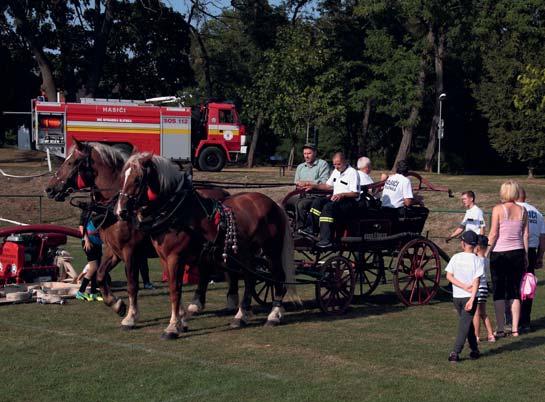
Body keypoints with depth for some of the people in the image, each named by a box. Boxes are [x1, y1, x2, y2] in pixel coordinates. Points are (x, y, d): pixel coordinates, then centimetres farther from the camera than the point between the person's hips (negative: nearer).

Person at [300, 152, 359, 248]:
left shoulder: (352, 172, -10)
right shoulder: (336, 171, 18)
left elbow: (356, 194, -16)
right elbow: (328, 186, 27)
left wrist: (342, 195, -28)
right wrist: (314, 186, 13)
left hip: (349, 201, -9)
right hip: (336, 199, 9)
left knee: (328, 206, -31)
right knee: (317, 202, -10)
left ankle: (326, 240, -37)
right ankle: (311, 229, -14)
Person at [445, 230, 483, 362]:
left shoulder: (455, 257, 0)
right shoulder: (477, 260, -6)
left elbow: (449, 276, -6)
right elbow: (476, 281, -13)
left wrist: (464, 286, -7)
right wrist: (472, 298, -16)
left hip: (456, 297, 3)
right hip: (469, 297, -3)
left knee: (467, 322, 18)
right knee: (464, 325, -2)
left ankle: (474, 350, 25)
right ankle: (455, 352, -12)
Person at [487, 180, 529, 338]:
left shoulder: (498, 209, -8)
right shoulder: (523, 210, 3)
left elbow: (493, 234, -10)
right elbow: (525, 235, 6)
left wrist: (486, 253, -3)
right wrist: (525, 255, 14)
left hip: (499, 253, -4)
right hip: (517, 253, 4)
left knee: (499, 292, 3)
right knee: (515, 292, 11)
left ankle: (500, 329, 2)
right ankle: (515, 328, 13)